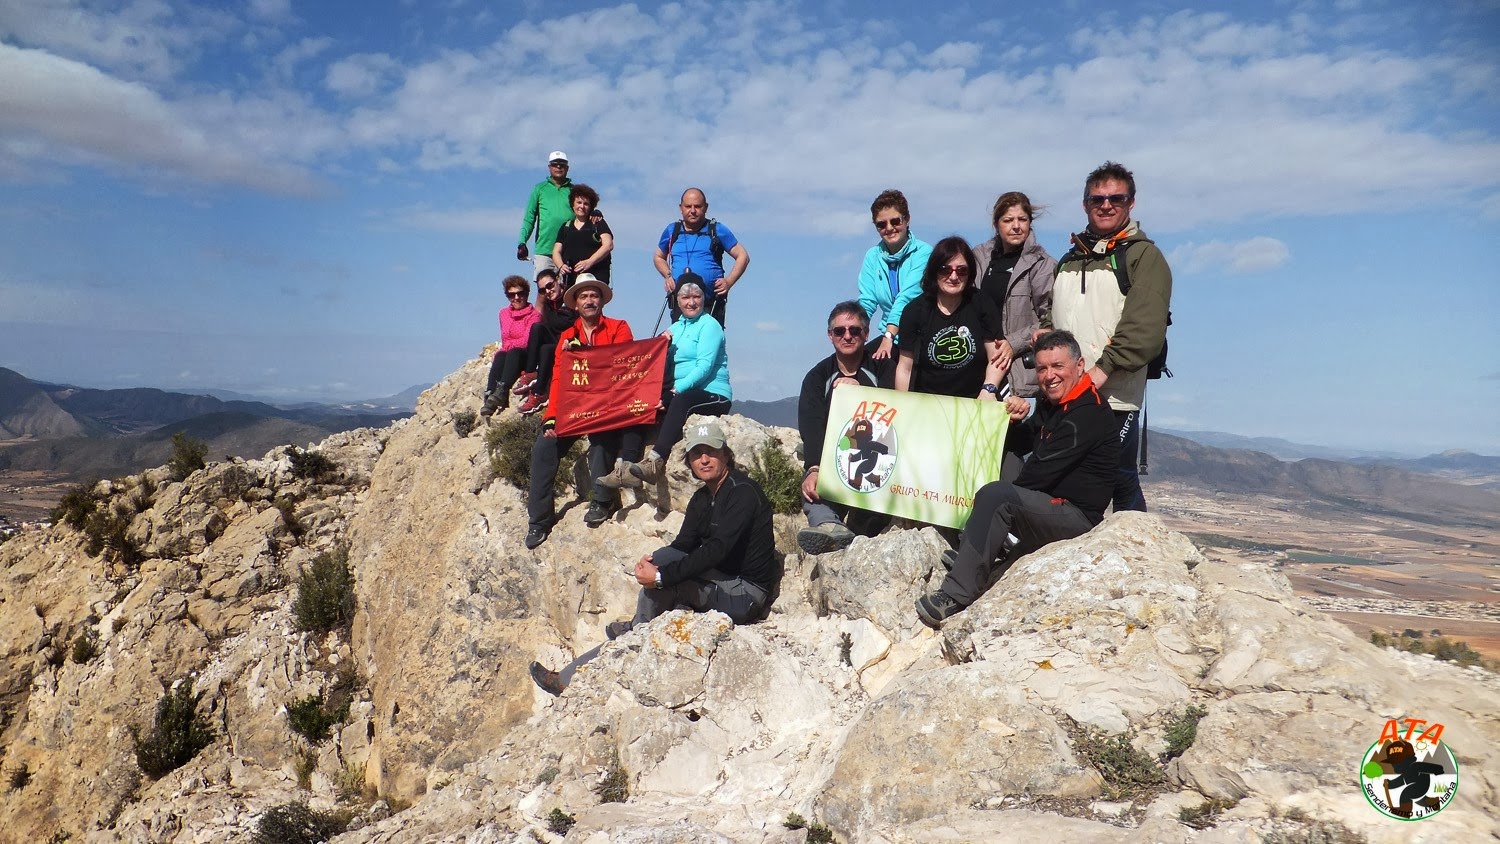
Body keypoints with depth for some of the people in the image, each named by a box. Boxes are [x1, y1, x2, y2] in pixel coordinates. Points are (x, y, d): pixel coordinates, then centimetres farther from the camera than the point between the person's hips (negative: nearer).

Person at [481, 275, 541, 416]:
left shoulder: (534, 314, 0)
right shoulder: (504, 313, 18)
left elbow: (527, 341, -10)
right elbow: (504, 341, 13)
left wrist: (509, 345, -7)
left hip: (526, 357, -3)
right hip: (508, 355, 4)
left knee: (514, 352, -36)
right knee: (500, 356, -31)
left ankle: (502, 391, -52)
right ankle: (490, 396, -47)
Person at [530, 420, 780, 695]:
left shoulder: (742, 492, -15)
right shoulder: (702, 498, 12)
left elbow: (717, 549, -25)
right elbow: (683, 546, 6)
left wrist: (661, 576, -26)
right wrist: (652, 562, -16)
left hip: (747, 594, -8)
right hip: (721, 585, 8)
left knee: (665, 574, -24)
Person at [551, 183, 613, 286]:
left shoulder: (598, 223, 13)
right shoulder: (565, 227, 23)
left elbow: (608, 245, -1)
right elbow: (556, 252, 18)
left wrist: (589, 262, -15)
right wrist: (561, 266, -6)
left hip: (596, 275, -3)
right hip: (570, 277, 3)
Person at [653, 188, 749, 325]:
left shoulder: (717, 230, 5)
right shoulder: (672, 231, 13)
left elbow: (743, 256, 6)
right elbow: (659, 257, 29)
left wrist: (729, 281, -7)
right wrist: (668, 276, 9)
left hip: (711, 303, -2)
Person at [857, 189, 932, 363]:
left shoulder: (923, 253, -7)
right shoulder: (873, 256, 8)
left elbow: (906, 298, -18)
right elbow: (866, 302, 0)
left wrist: (888, 336, -29)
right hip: (889, 337, 4)